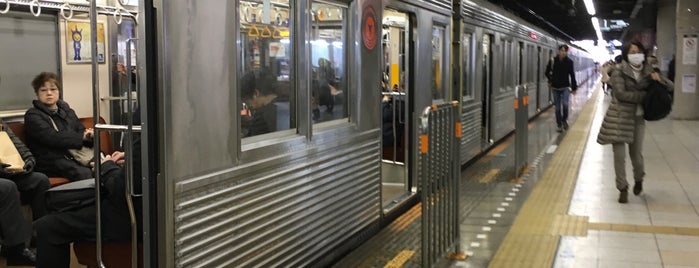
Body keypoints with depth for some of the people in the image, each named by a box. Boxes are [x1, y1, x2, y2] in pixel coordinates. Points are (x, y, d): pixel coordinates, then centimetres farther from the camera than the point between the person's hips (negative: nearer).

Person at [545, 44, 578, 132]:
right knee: (558, 107, 6)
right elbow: (547, 72, 10)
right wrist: (550, 80, 6)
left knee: (565, 104, -19)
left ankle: (564, 120, 8)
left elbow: (572, 75, -1)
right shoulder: (553, 60, -6)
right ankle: (559, 125, 19)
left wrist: (574, 87, 0)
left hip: (565, 87, -1)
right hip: (555, 87, 1)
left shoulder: (569, 61, -6)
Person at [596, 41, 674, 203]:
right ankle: (623, 188, 14)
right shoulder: (619, 71, -8)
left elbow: (671, 87, 4)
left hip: (638, 118, 3)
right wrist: (645, 96, -18)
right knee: (619, 155, -2)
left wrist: (658, 78, -16)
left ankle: (638, 179, 41)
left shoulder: (648, 71, 3)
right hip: (619, 116, -3)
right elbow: (621, 94, -19)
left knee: (637, 153, 10)